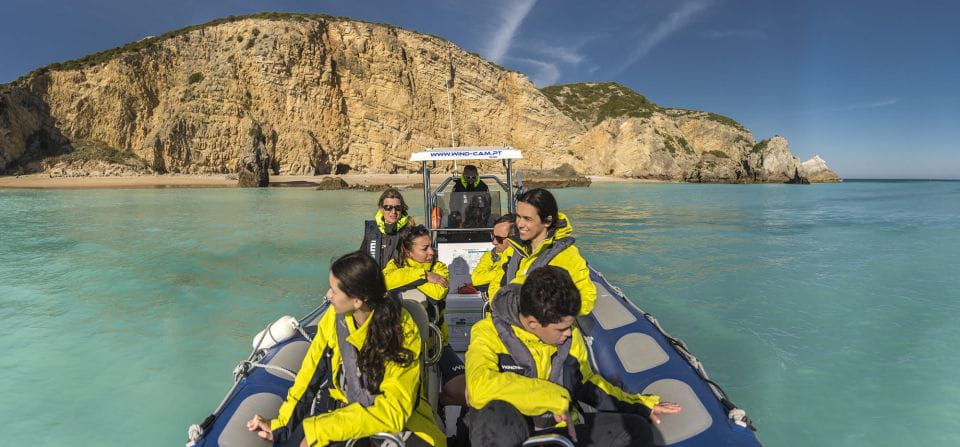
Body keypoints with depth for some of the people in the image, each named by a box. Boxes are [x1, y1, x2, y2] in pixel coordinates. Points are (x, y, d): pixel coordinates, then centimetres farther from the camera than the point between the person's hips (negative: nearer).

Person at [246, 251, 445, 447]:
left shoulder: (403, 330, -23)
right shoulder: (335, 316, -10)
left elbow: (393, 409, -26)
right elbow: (312, 371, 2)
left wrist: (318, 431, -29)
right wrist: (280, 424, -1)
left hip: (396, 417, -3)